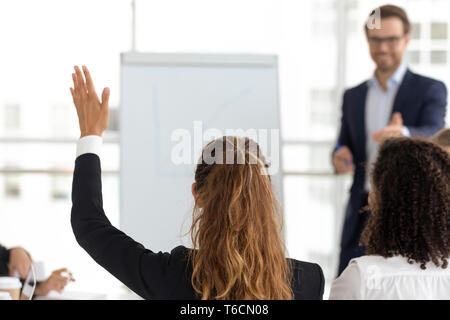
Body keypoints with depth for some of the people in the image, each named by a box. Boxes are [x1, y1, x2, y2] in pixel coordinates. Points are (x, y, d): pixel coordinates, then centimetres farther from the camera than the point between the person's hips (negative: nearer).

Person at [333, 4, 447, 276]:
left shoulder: (430, 90, 0)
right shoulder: (353, 96, 15)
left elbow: (433, 136, -18)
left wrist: (403, 134, -41)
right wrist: (340, 158, -7)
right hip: (362, 214, 4)